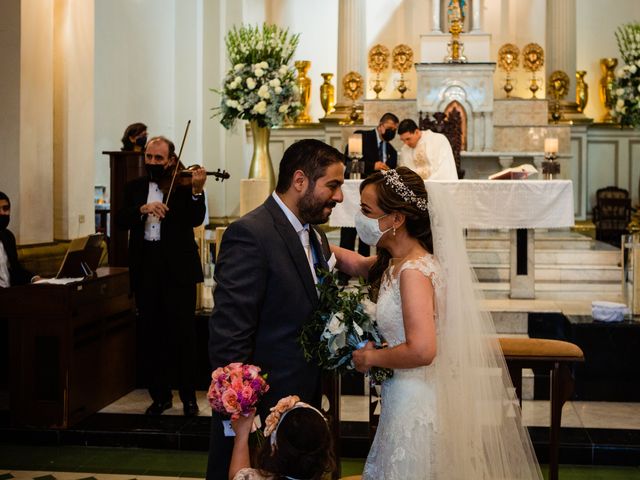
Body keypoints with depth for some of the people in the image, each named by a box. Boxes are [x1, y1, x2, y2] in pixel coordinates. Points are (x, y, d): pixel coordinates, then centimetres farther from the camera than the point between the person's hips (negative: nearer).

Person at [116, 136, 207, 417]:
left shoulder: (183, 185, 1)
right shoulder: (134, 188, 12)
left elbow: (195, 220, -14)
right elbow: (120, 221, -1)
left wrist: (196, 190, -30)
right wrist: (142, 209, -19)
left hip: (178, 269, -4)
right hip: (145, 270, 4)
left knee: (183, 334, -1)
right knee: (151, 335, 10)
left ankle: (189, 396, 9)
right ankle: (160, 395, 21)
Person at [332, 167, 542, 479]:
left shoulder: (414, 271, -23)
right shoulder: (394, 262, 5)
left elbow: (421, 351, -32)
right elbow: (357, 264, 29)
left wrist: (370, 358, -15)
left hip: (415, 405, -9)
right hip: (401, 398, 9)